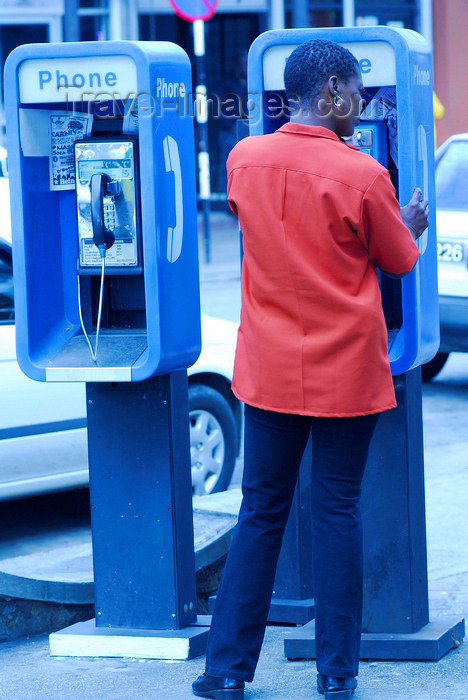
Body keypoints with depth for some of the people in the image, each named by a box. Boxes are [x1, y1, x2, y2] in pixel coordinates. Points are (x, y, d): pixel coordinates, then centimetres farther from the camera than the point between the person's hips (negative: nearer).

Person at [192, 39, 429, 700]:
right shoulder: (363, 176, -13)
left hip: (270, 369, 3)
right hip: (347, 370, -3)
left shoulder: (245, 159, -3)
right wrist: (413, 223, 25)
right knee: (338, 511, 5)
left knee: (261, 513, 10)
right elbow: (399, 260, 2)